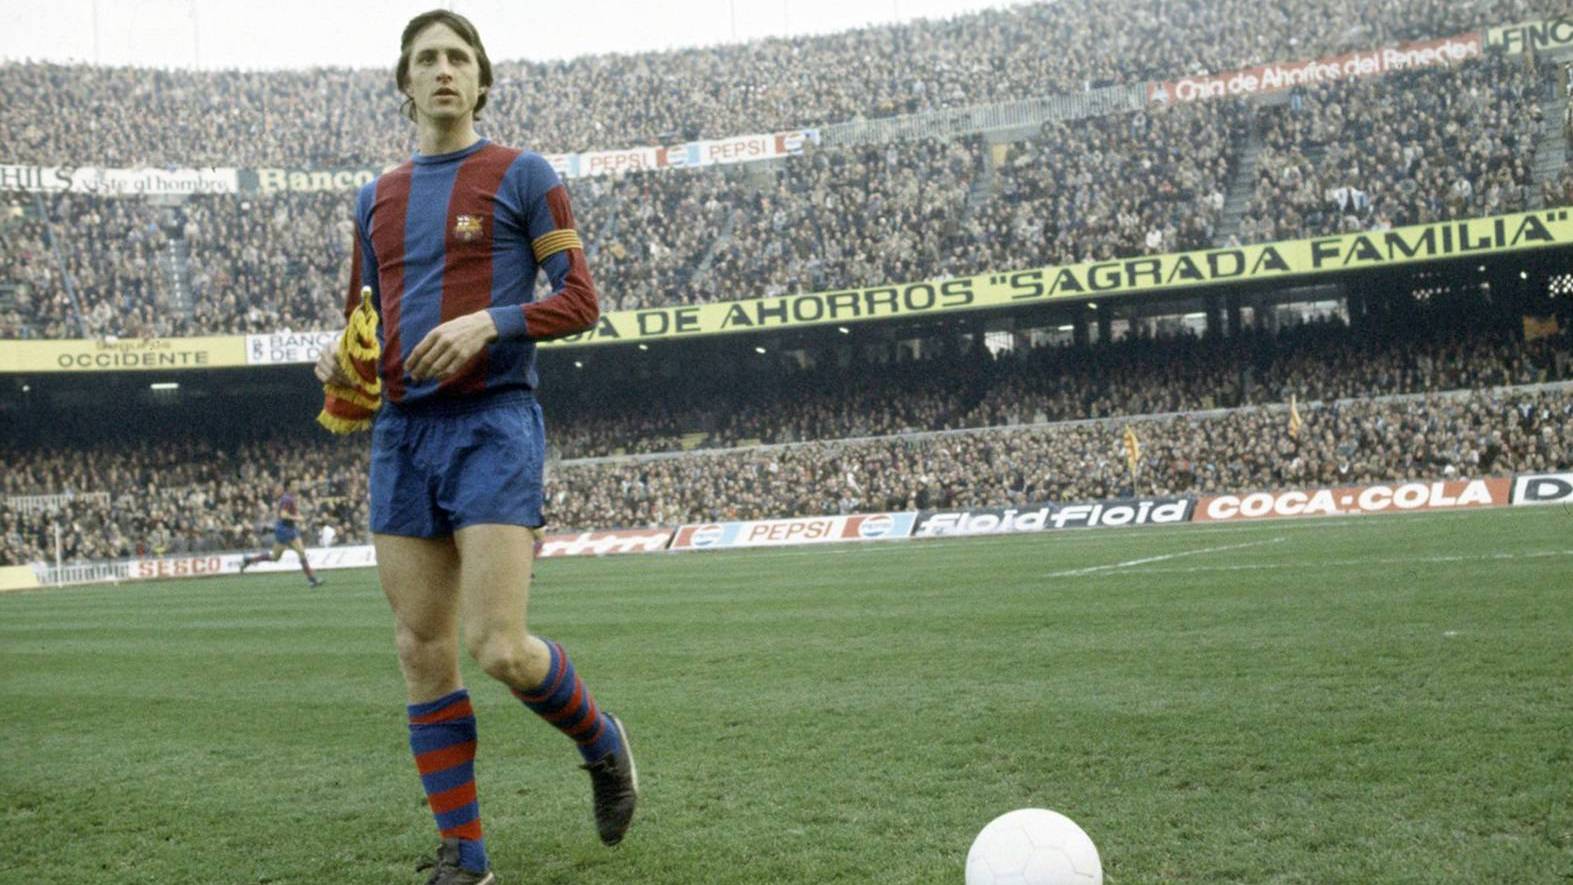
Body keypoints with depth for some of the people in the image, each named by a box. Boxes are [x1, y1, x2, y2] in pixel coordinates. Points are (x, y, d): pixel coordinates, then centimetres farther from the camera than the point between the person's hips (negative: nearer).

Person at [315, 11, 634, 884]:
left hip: (494, 425, -5)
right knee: (421, 650, 2)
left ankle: (601, 743, 18)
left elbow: (579, 299, -2)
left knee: (501, 649, -14)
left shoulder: (521, 175, 2)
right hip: (402, 432, 5)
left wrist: (488, 323, -18)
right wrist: (341, 362, 2)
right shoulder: (376, 197, 18)